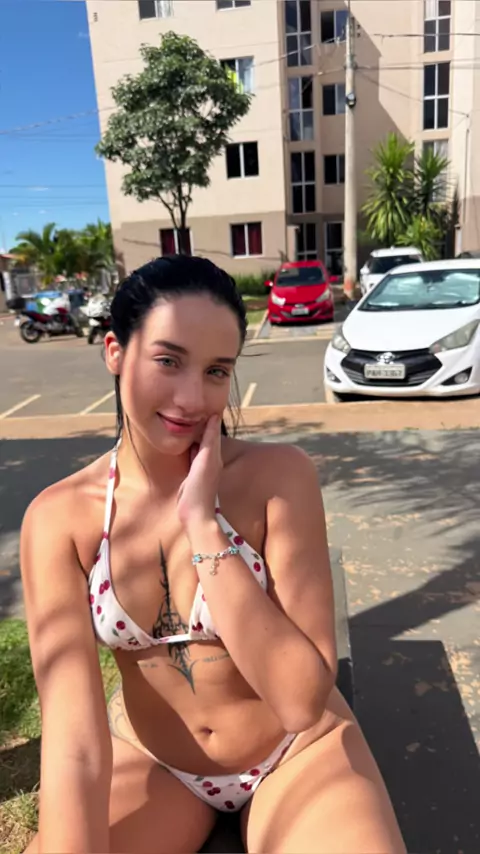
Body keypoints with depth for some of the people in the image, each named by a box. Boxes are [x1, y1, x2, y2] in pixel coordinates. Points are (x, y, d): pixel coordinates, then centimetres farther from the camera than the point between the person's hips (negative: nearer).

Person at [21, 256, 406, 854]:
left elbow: (303, 702, -23)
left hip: (298, 752, 0)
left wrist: (203, 521, -29)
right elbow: (73, 739, -18)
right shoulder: (59, 518, -16)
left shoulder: (278, 474, -20)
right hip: (145, 762, 1)